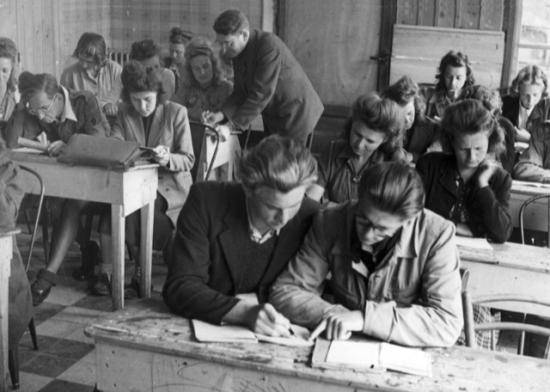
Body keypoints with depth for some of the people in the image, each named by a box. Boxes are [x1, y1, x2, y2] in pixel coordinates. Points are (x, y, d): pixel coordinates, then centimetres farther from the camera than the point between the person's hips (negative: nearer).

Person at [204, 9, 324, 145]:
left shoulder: (270, 46, -26)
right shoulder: (238, 51, 0)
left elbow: (261, 93, -29)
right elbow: (240, 92, 0)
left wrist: (235, 123, -27)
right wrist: (222, 115, -18)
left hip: (296, 113, -8)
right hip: (273, 117, 8)